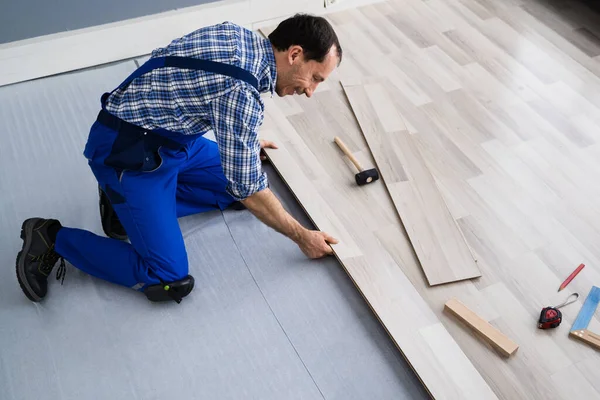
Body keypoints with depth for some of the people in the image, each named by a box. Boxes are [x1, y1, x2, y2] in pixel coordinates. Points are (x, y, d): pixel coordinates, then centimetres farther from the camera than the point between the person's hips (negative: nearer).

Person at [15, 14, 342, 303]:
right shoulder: (241, 91, -27)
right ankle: (52, 239, 3)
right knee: (169, 281, -11)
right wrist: (302, 237, -7)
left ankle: (133, 204, 12)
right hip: (127, 152, -10)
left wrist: (247, 141, 34)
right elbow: (249, 191, -19)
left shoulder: (239, 35, -1)